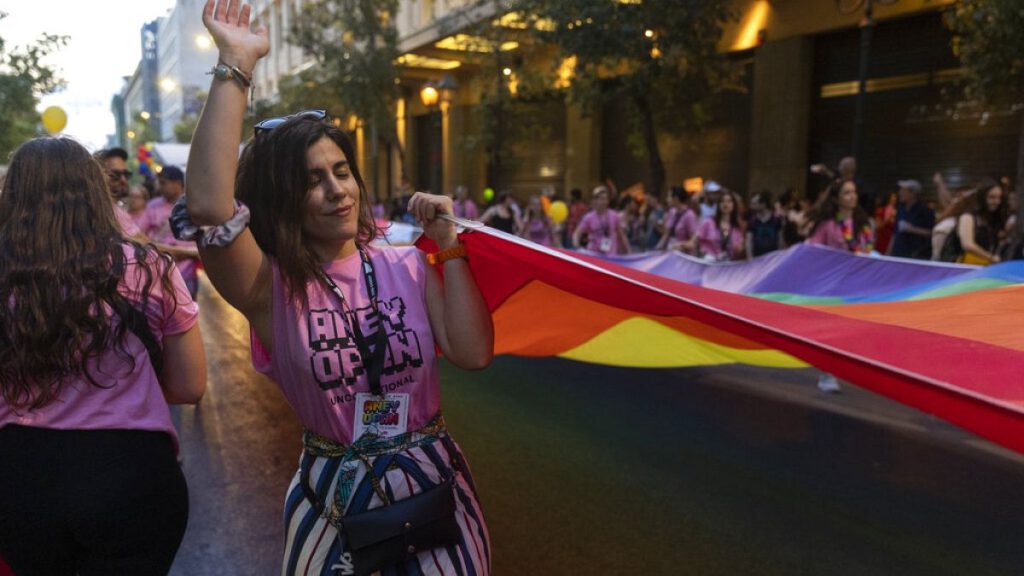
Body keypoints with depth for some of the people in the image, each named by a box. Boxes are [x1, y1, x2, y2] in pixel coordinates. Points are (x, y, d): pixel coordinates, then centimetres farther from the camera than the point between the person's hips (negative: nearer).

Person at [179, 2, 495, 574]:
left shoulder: (406, 264, -2)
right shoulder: (271, 286, -9)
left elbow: (473, 352, -13)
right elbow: (207, 208, -29)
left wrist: (449, 247, -13)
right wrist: (236, 67, -28)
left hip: (434, 484, 2)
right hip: (334, 499, -2)